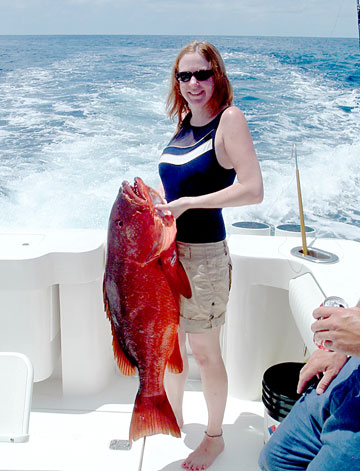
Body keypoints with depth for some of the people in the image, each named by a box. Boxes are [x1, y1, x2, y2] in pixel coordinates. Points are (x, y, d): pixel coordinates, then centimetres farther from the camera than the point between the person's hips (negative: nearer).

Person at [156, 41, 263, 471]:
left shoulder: (228, 119, -13)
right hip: (168, 248, 7)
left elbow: (252, 190, -22)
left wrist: (187, 203, -21)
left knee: (204, 353, 6)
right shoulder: (183, 121, 9)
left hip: (204, 254, -7)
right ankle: (174, 419, 42)